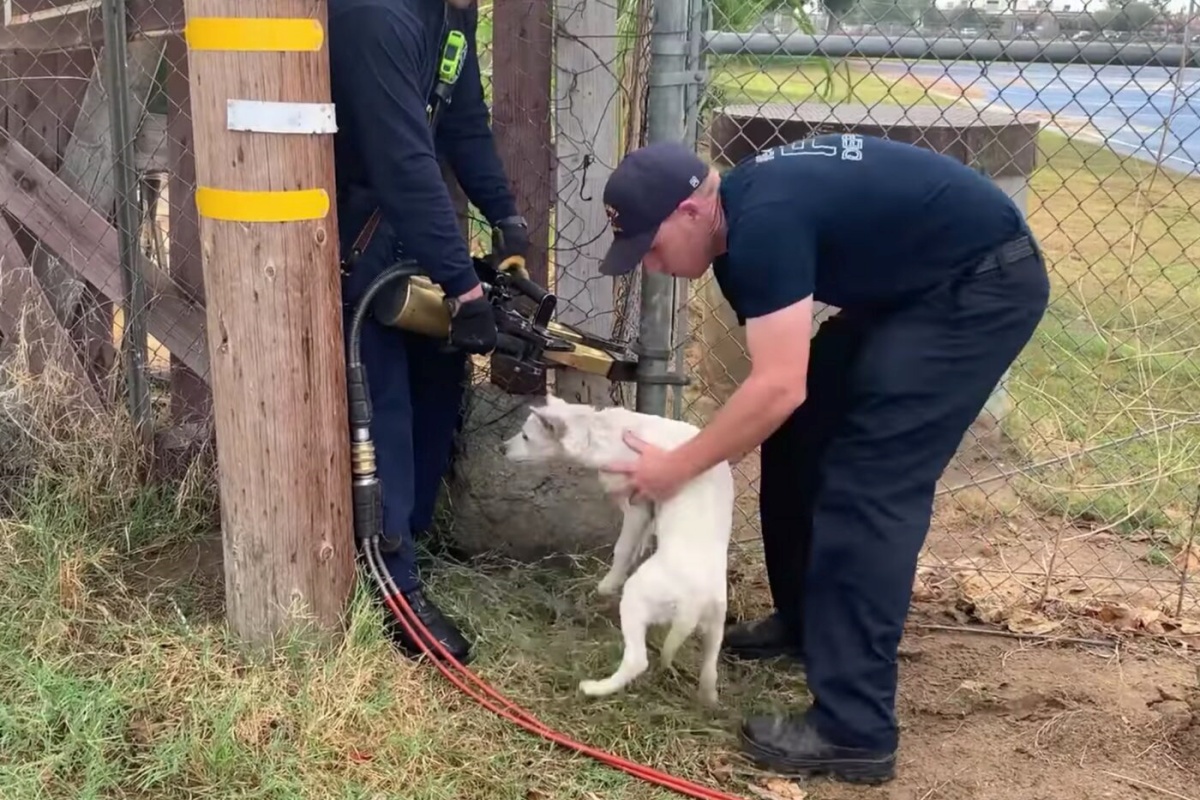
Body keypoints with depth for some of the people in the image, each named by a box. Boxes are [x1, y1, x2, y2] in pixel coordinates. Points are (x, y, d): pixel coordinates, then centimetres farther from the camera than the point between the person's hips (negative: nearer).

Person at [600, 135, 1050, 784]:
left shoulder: (765, 222, -27)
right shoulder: (740, 215, 3)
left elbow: (779, 388, -30)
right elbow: (779, 374, 12)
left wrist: (676, 468, -19)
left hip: (983, 286, -10)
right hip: (913, 285, 10)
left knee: (871, 483, -15)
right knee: (803, 433, 10)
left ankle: (854, 731, -12)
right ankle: (806, 620, 28)